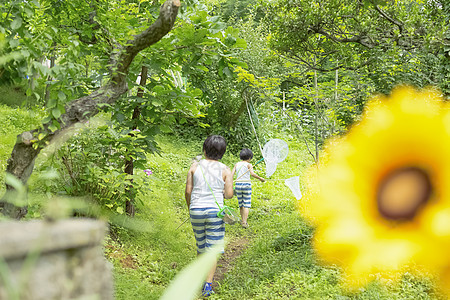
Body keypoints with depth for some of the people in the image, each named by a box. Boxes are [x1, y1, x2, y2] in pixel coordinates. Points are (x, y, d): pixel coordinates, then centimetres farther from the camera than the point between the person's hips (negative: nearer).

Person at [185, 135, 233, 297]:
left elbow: (188, 191, 1)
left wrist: (190, 208, 16)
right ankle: (208, 284, -2)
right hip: (214, 211, -2)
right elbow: (229, 194, -7)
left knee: (201, 247, 19)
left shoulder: (195, 166, 2)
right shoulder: (225, 170, -2)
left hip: (196, 210, 2)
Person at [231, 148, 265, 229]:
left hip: (238, 184, 4)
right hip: (246, 184, -4)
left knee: (241, 204, 17)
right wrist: (260, 178, -11)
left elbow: (231, 175, 3)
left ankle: (242, 220, 28)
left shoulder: (237, 164, 9)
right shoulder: (248, 165, -4)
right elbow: (252, 174, -22)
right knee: (247, 205, 0)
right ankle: (244, 222, -8)